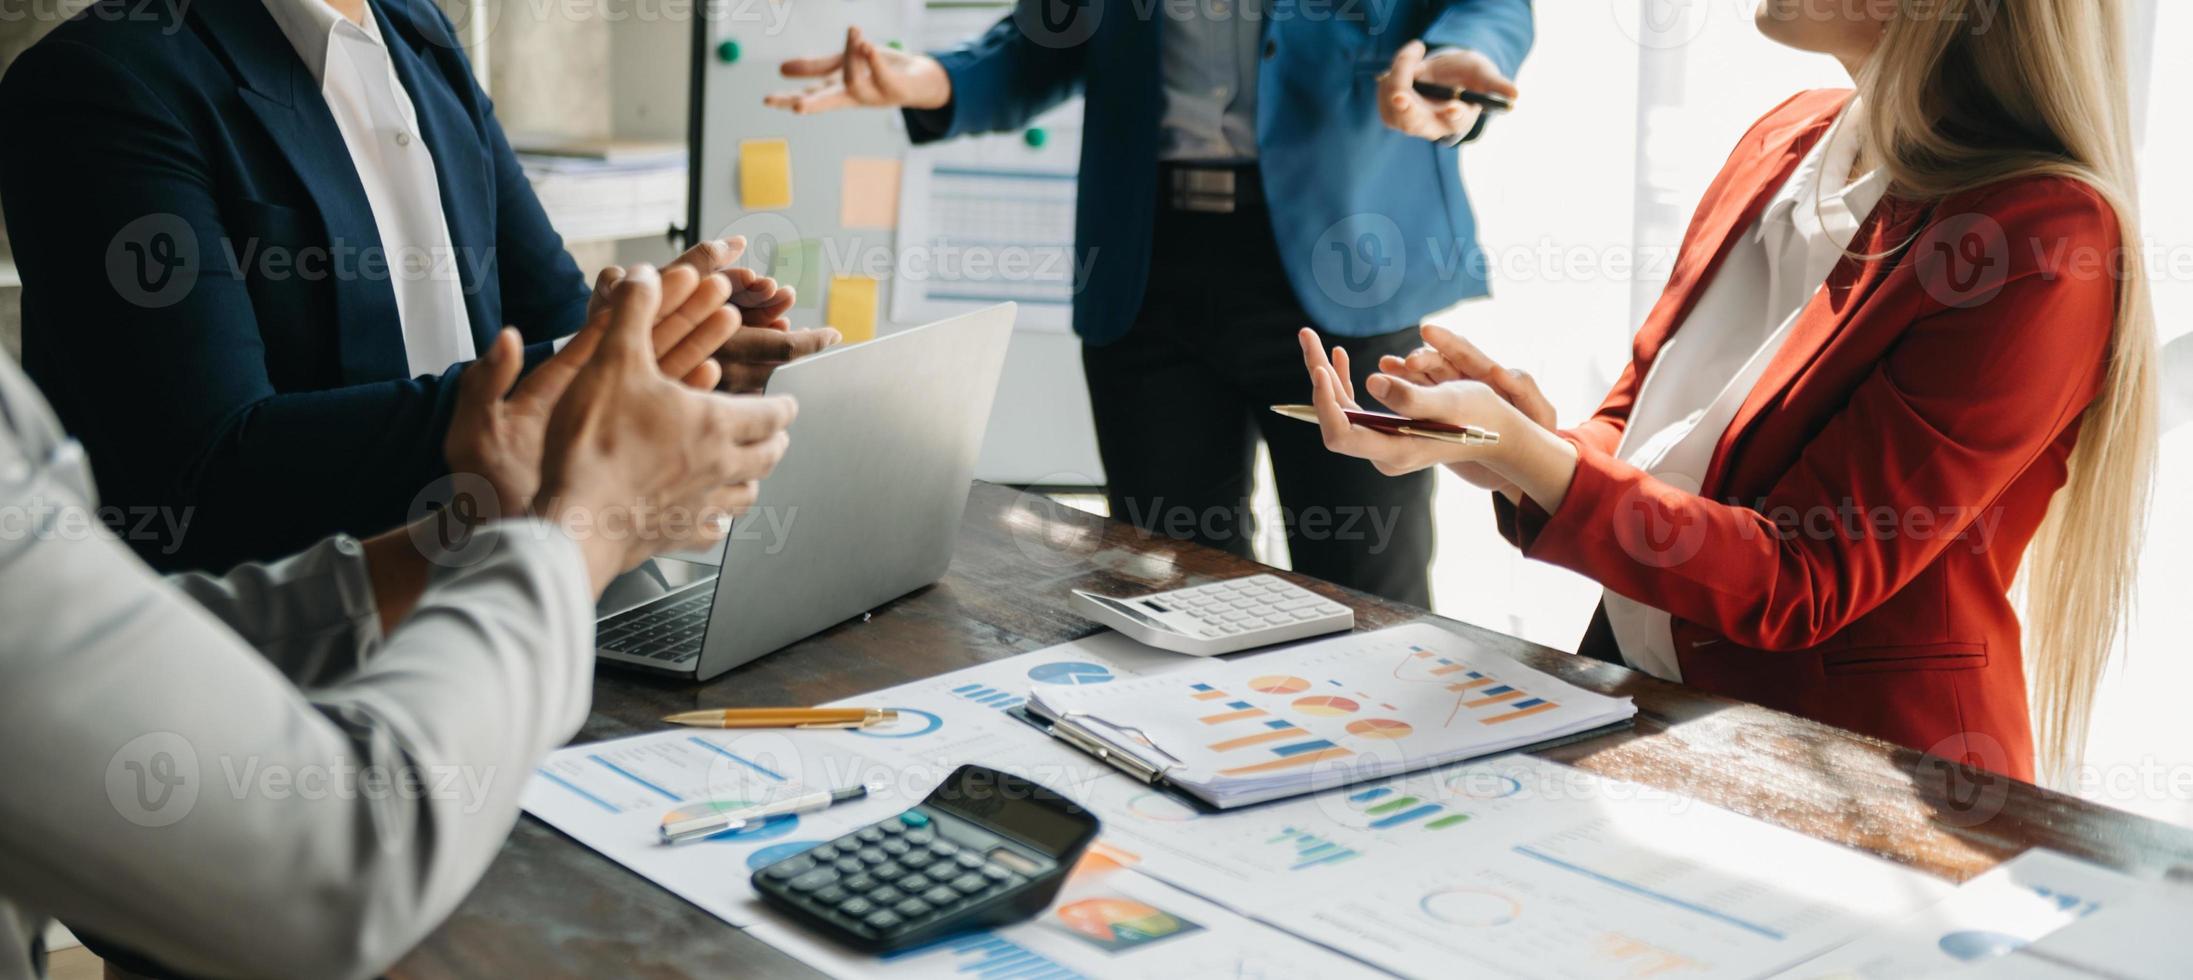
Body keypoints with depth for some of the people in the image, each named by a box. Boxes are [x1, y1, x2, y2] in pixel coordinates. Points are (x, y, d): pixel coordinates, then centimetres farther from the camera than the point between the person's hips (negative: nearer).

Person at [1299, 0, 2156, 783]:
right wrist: (1535, 448, -12)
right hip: (1638, 711, 7)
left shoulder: (2045, 239, -18)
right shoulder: (1789, 139, 7)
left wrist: (1520, 450, -28)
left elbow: (1794, 583, -19)